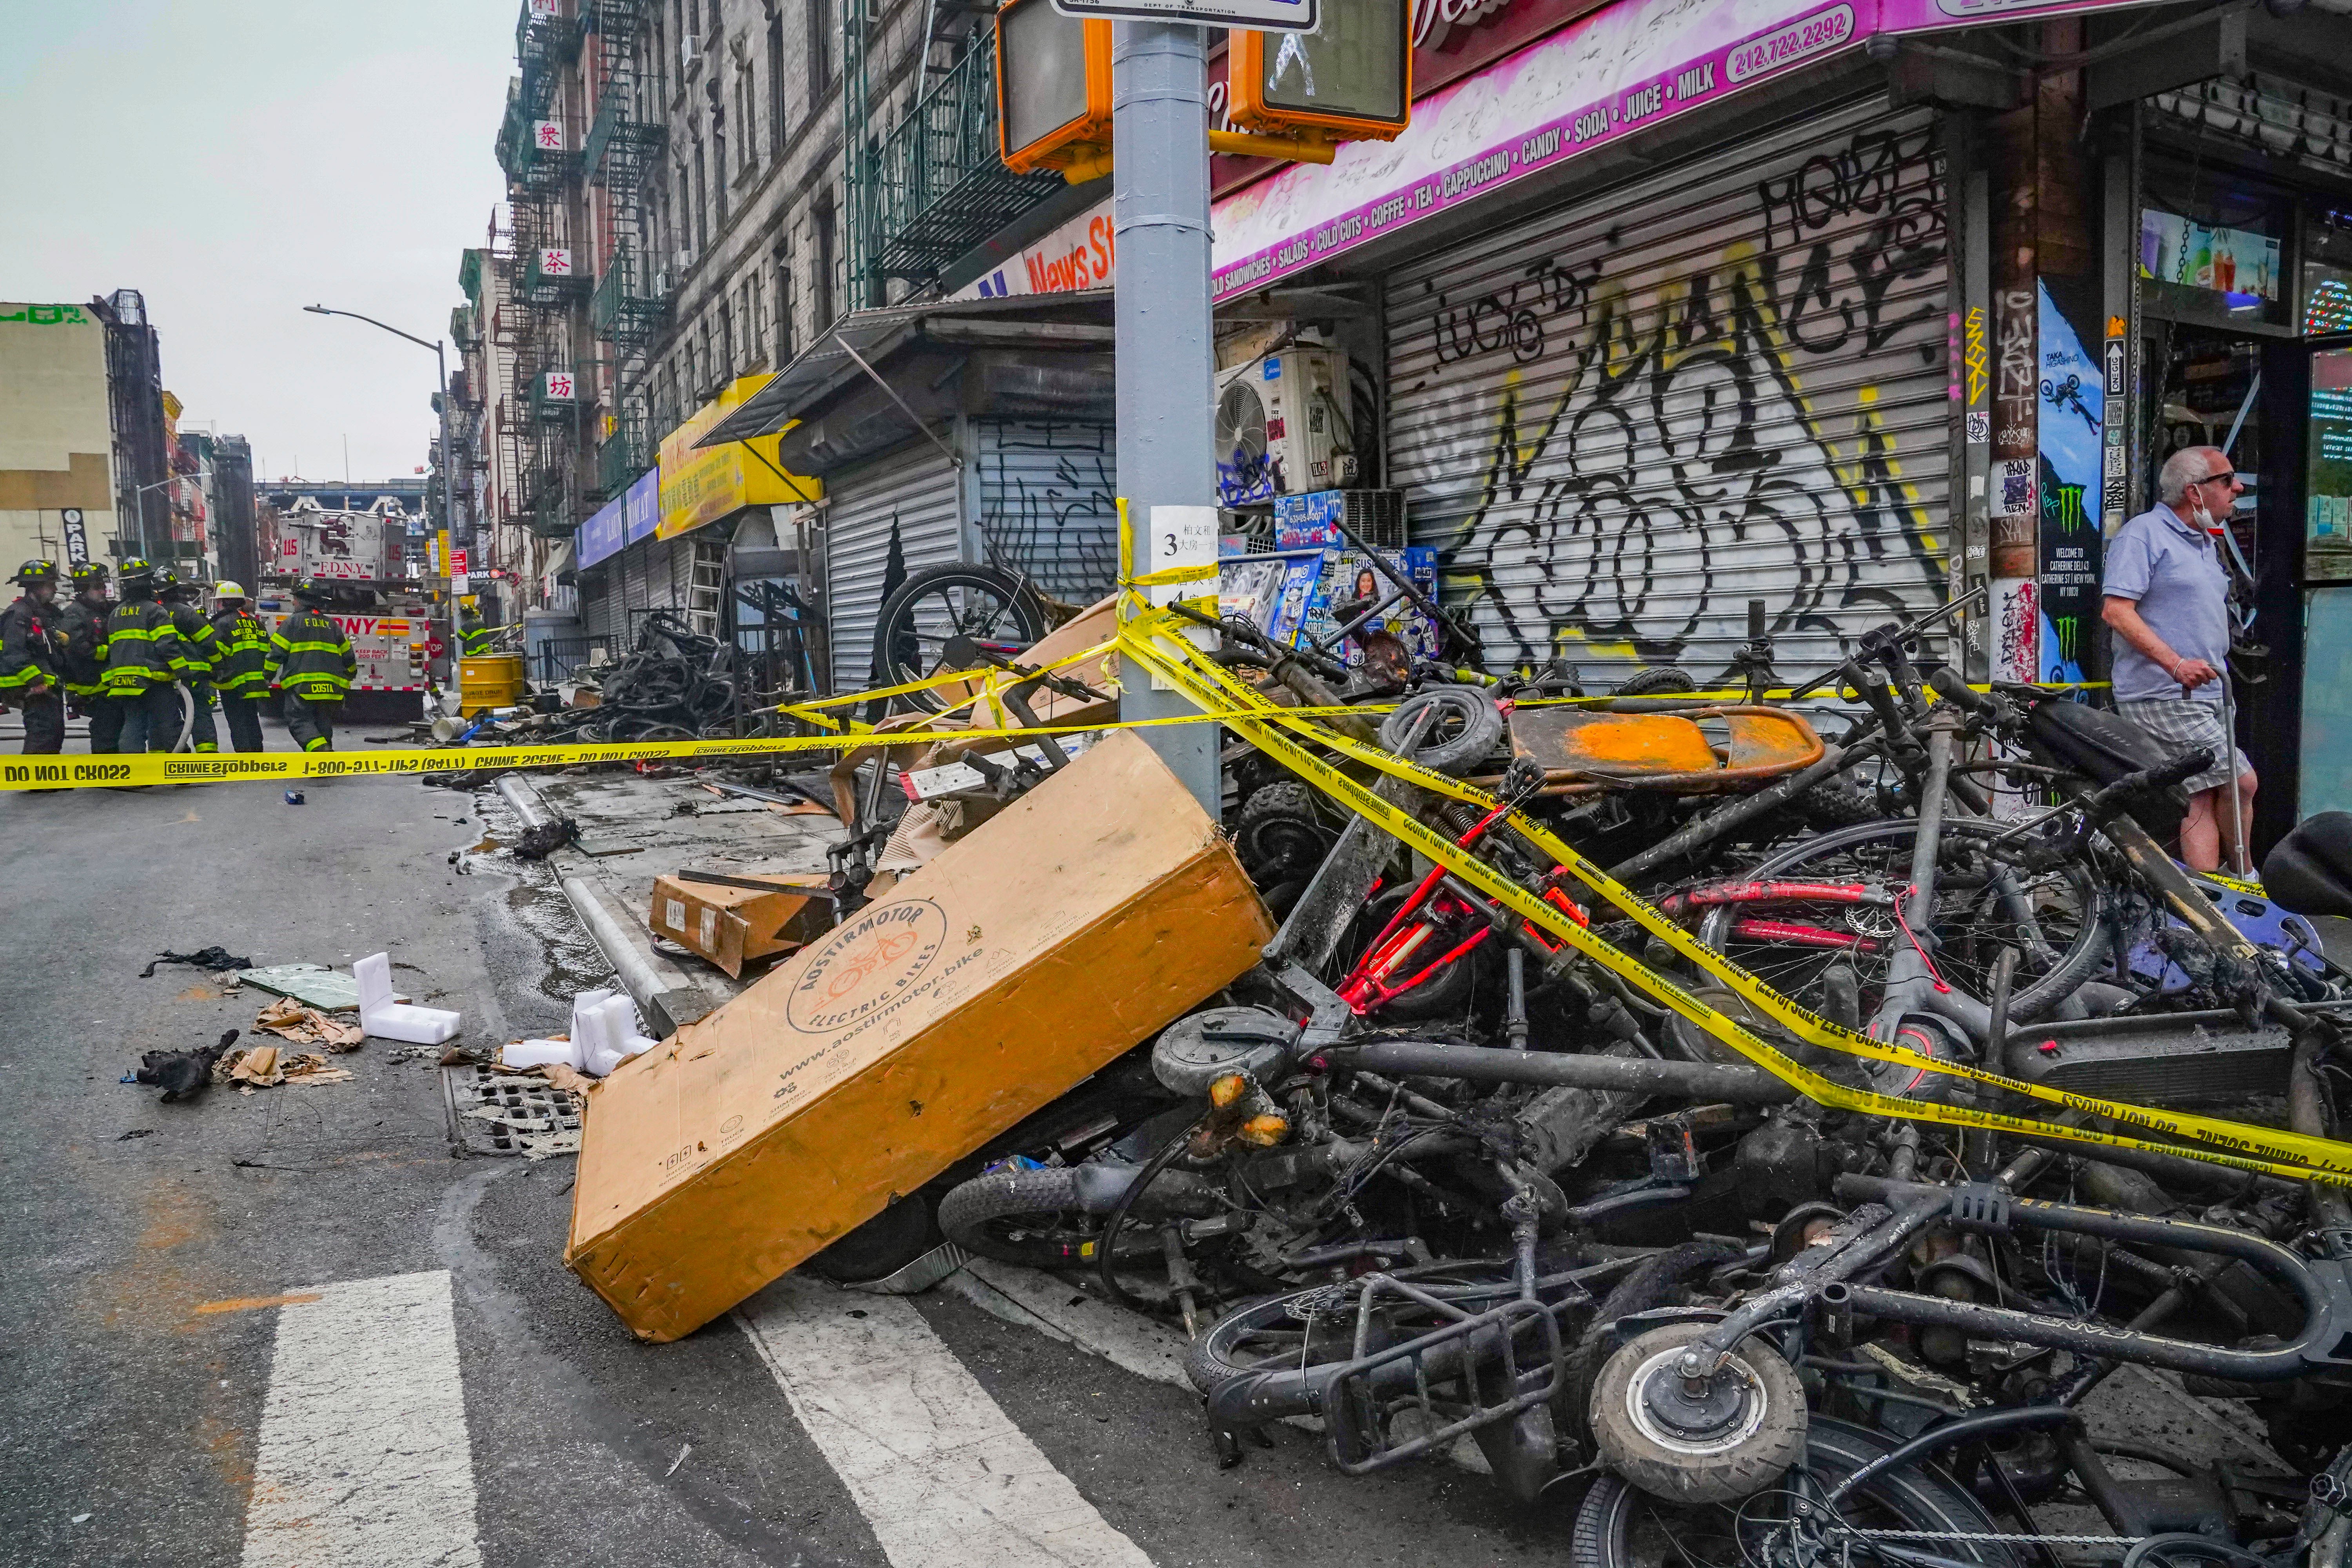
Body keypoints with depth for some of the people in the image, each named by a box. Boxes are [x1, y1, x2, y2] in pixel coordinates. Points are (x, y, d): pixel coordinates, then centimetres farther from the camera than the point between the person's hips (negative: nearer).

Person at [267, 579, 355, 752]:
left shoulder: (292, 622, 2)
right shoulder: (331, 624, 16)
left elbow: (277, 652, -3)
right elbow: (348, 657, 19)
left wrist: (267, 677, 6)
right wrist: (347, 679, 35)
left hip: (301, 686, -5)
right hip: (331, 688, 5)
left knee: (299, 721, -5)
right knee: (324, 724, 11)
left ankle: (322, 750, -28)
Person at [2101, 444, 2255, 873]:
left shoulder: (2205, 542, 20)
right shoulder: (2143, 533, -9)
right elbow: (2116, 610, -19)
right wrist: (2177, 665, -24)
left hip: (2204, 696, 9)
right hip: (2163, 697, -9)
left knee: (2204, 798, 5)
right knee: (2241, 782, -10)